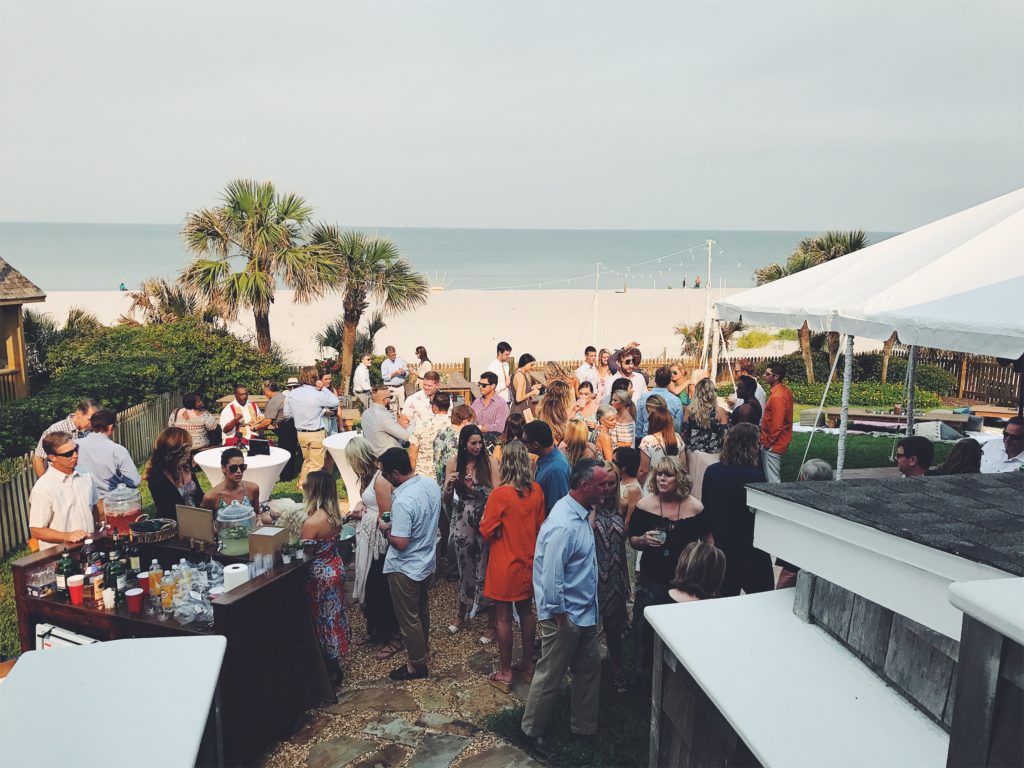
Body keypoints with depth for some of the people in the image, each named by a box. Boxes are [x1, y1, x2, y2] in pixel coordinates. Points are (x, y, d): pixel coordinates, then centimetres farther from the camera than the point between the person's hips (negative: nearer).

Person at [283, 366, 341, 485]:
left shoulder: (292, 394, -2)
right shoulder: (318, 395, -19)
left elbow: (287, 414, 6)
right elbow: (335, 402, -6)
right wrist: (324, 388, -4)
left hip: (300, 433, 6)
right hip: (316, 434, -6)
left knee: (307, 460, 24)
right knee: (316, 463, 7)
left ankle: (302, 483, 29)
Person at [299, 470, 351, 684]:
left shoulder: (312, 522, -27)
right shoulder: (334, 514, -3)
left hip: (320, 575, -8)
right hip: (336, 569, 8)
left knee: (323, 620, 8)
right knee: (333, 616, 20)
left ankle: (330, 672, 22)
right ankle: (334, 666, 36)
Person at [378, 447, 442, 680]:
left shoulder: (403, 501, -33)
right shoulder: (431, 484, -8)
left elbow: (401, 543, -30)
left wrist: (385, 529, -12)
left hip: (406, 568, -8)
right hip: (427, 560, 8)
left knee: (408, 617, 11)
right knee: (422, 606, 29)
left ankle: (417, 665, 26)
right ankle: (423, 644, 50)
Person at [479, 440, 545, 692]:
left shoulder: (500, 494, -22)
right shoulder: (536, 491, -5)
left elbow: (486, 531, -14)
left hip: (504, 565, -5)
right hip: (528, 561, 6)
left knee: (503, 617, 6)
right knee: (526, 611, 20)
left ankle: (505, 673, 16)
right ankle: (527, 662, 33)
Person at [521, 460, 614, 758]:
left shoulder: (580, 513, 4)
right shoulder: (563, 525, -29)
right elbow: (551, 575, -28)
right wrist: (559, 614, -19)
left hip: (584, 613, 10)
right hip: (565, 616, -9)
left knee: (590, 667, 20)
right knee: (550, 676, 8)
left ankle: (585, 726, 38)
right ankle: (534, 730, 28)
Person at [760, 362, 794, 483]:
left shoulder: (777, 397, -22)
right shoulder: (785, 391, 9)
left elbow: (776, 425, -23)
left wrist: (767, 442, -12)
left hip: (773, 445, -10)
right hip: (778, 443, 10)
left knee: (772, 480, -4)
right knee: (774, 478, 17)